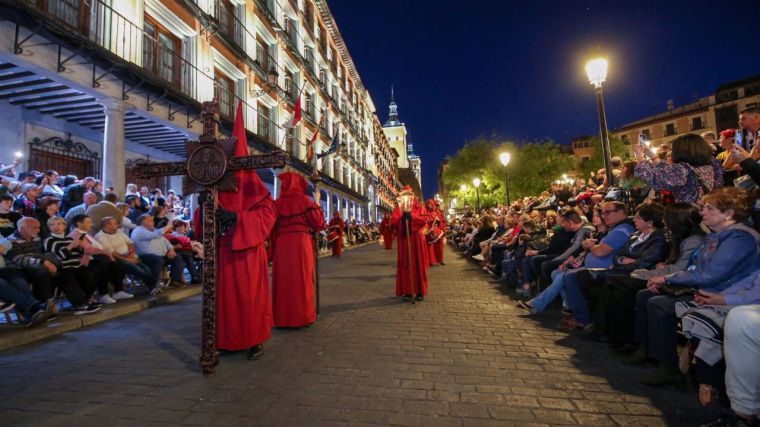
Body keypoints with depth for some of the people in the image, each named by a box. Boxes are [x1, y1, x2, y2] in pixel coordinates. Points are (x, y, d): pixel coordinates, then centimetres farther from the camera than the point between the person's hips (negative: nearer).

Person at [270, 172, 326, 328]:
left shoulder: (277, 203, 7)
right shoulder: (304, 200, 0)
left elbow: (272, 228, 4)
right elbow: (318, 222, -1)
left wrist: (273, 246, 11)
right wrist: (316, 204, 15)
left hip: (281, 245, 2)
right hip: (301, 243, -2)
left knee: (283, 280, 8)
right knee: (302, 279, 4)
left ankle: (283, 317, 14)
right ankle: (302, 316, 9)